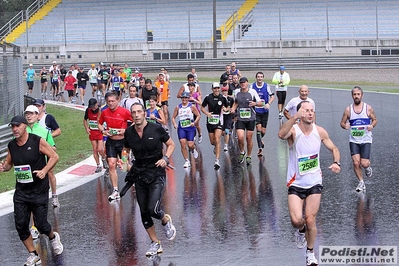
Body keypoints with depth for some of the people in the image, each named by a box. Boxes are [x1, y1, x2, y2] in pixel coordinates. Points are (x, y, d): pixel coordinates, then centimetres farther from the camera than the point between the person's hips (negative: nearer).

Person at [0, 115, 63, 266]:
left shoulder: (37, 141, -12)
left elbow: (54, 157, -7)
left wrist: (44, 170, -21)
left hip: (39, 191, -4)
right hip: (21, 191, 4)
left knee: (41, 224, -1)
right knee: (20, 225, -1)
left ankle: (53, 238, 35)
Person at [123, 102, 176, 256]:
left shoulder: (156, 129, -9)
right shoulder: (129, 133, 0)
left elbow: (171, 144, 4)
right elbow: (126, 150, 18)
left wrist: (165, 158, -13)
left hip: (157, 174, -4)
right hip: (139, 176, 4)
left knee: (153, 209, -17)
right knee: (144, 212, 6)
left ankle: (166, 221, 19)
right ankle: (155, 244, 20)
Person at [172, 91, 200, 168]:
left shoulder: (192, 106, -2)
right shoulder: (178, 107, 5)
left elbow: (198, 115, 3)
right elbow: (173, 117, 12)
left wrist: (194, 122, -12)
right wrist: (174, 124, -6)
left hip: (190, 128, -2)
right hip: (181, 128, 2)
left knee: (190, 145, -8)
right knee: (183, 144, -9)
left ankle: (193, 150, 31)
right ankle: (187, 161, 2)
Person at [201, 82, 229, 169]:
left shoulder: (223, 98, -5)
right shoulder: (208, 97, -5)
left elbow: (227, 107, 10)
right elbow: (202, 107, 5)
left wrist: (225, 109, -13)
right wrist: (207, 113, -14)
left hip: (219, 121, -2)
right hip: (210, 121, 2)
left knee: (217, 141, -14)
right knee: (212, 141, 11)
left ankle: (217, 161, -14)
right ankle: (216, 147, 50)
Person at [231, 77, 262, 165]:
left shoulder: (252, 91, -5)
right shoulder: (236, 92, 4)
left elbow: (260, 103, -2)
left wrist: (255, 103, -23)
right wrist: (233, 108, 4)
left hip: (250, 118, -1)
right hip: (240, 119, 1)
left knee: (249, 138, 5)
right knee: (240, 137, -13)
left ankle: (248, 156, 23)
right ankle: (242, 152, 15)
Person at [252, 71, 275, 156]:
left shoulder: (266, 86, -6)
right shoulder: (252, 86, -3)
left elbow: (272, 96, 0)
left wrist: (268, 104, -15)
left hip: (264, 111, 1)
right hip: (256, 111, -1)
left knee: (263, 131, 6)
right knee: (258, 128, -14)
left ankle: (260, 140, 40)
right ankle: (260, 148, -11)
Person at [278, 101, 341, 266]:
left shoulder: (320, 131, -3)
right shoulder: (293, 130, -15)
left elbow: (334, 149, 12)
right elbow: (281, 135, -40)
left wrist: (336, 162, -9)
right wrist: (295, 117, -53)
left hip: (314, 183, 2)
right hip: (296, 183, -2)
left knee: (310, 220, 0)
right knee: (296, 220, -15)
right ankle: (301, 230, 23)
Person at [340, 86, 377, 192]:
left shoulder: (368, 108, -1)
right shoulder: (348, 109, 1)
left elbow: (375, 120, 10)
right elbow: (342, 123, 8)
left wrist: (372, 125, -12)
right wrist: (345, 126, -16)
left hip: (366, 140, -1)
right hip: (354, 140, 1)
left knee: (364, 163, -8)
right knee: (356, 162, -9)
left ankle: (368, 168, 31)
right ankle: (361, 182, 10)